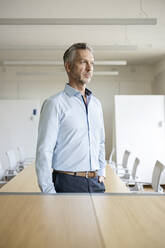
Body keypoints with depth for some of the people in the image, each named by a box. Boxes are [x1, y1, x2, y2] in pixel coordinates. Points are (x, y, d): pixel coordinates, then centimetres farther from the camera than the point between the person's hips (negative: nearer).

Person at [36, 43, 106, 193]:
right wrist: (49, 191, -15)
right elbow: (44, 152, -12)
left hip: (95, 183, 6)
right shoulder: (55, 103, -9)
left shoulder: (96, 103, 12)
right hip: (68, 184, -6)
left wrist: (101, 173, 13)